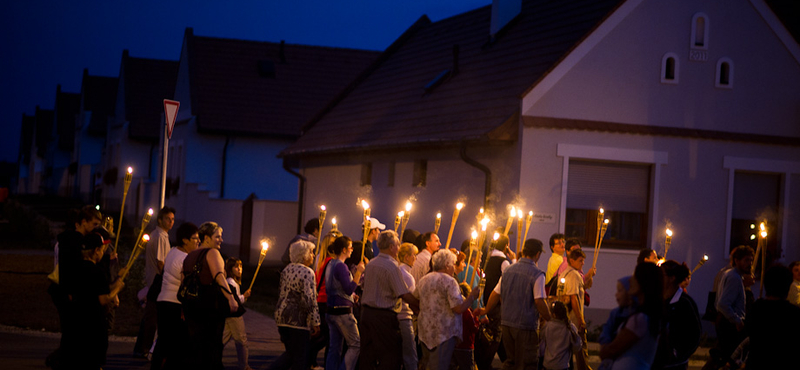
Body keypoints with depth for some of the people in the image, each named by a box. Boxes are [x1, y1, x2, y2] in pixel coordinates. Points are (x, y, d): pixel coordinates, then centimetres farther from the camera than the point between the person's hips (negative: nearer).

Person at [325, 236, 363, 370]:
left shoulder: (331, 264, 14)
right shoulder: (341, 266, -16)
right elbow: (349, 289, -22)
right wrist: (358, 273, -18)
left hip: (331, 310, 9)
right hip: (342, 311, -9)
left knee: (334, 348, 10)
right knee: (355, 344, -1)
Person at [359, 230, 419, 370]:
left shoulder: (370, 264, 11)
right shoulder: (391, 266, -14)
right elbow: (404, 294, -17)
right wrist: (419, 305, -4)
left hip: (366, 311, 8)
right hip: (383, 315, -8)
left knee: (367, 353, 11)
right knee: (391, 355, -2)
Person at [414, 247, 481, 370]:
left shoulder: (423, 280, 10)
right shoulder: (449, 281, -11)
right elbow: (459, 308, -17)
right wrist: (473, 296, -4)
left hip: (425, 332, 6)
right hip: (444, 332, -6)